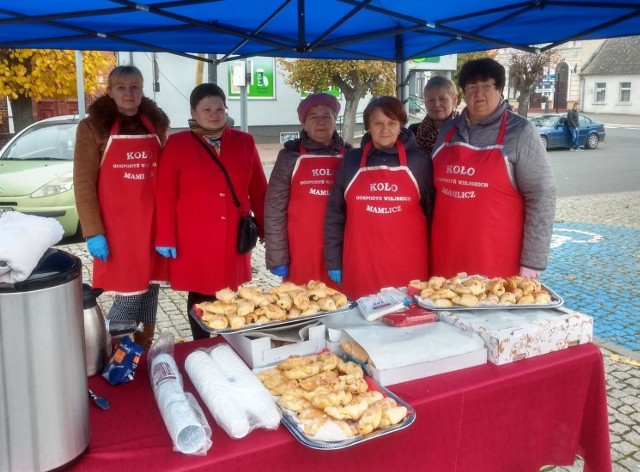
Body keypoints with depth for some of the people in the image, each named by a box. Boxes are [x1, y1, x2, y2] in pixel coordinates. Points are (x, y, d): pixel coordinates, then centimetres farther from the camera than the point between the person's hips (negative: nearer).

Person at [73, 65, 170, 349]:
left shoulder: (156, 125, 10)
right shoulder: (93, 127, -2)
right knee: (129, 294, -5)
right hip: (117, 228, -4)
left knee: (149, 291, 9)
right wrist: (93, 232, -12)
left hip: (152, 224, 4)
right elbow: (83, 183, -5)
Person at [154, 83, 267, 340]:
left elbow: (258, 190, 9)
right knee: (200, 297, 7)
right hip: (195, 240, -2)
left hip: (233, 239, 3)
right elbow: (165, 195, -4)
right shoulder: (177, 144, -2)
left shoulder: (244, 142, 6)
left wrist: (267, 229, 8)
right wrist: (166, 239, -7)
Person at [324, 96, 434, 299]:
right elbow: (335, 213, 8)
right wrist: (333, 262, 4)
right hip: (361, 269, 1)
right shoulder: (351, 160, 5)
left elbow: (431, 211, 9)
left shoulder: (418, 160, 3)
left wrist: (432, 260, 10)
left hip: (409, 266, 0)